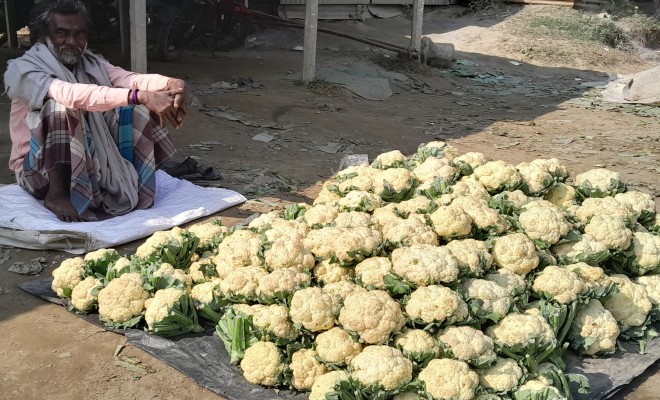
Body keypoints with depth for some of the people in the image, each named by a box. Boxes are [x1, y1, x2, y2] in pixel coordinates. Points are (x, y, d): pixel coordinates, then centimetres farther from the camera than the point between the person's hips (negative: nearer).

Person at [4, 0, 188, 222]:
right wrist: (142, 96, -46)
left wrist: (171, 84, -40)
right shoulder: (23, 70, -16)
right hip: (39, 170, -5)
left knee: (141, 105, -8)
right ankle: (57, 194, -24)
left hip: (92, 161, 5)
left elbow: (130, 79, -17)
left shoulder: (93, 65, 3)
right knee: (61, 104, -31)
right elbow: (73, 95, -35)